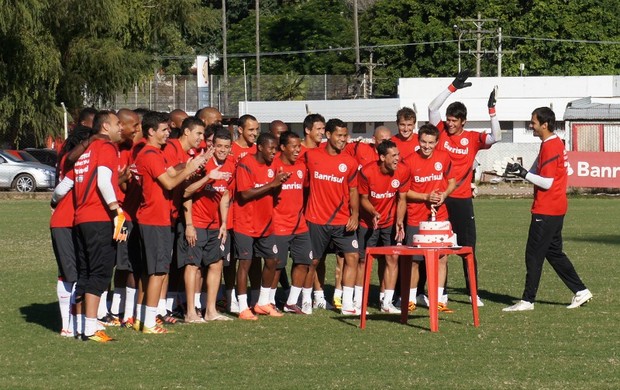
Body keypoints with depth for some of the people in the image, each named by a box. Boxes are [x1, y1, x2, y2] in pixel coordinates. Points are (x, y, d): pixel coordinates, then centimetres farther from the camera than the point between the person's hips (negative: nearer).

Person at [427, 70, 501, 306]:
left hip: (462, 200, 0)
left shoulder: (472, 139, 3)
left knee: (468, 247, 2)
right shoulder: (441, 132, 3)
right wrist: (453, 87, -8)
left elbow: (496, 137, -10)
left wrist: (492, 111, -15)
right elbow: (432, 108, -6)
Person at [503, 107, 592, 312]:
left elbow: (547, 182, -21)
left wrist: (523, 173, -19)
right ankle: (580, 291, 17)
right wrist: (519, 171, 1)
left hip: (546, 211, -10)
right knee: (554, 252, 16)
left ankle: (528, 300, -2)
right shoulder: (554, 143, 14)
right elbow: (539, 172, 15)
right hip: (555, 209, 10)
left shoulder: (550, 147, -17)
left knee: (534, 254, -5)